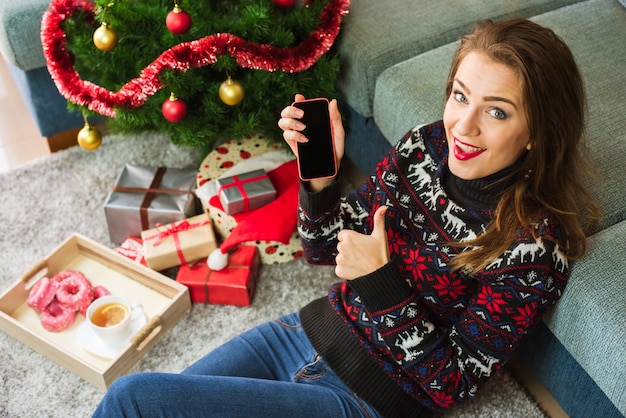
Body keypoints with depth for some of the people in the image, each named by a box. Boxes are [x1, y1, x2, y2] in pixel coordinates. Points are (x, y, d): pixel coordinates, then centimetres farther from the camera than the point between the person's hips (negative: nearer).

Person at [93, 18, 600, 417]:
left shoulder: (534, 249, -22)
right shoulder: (427, 144, -5)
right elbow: (326, 247, 4)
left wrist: (380, 282, -25)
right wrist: (320, 172, -15)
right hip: (308, 330, 6)